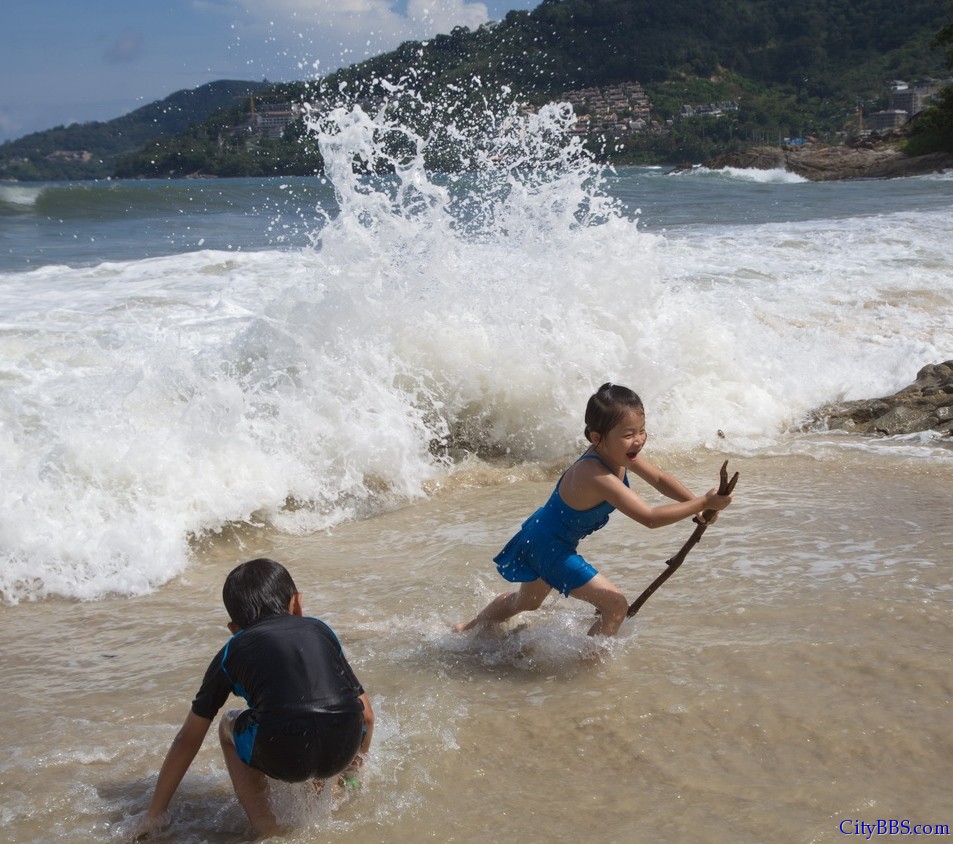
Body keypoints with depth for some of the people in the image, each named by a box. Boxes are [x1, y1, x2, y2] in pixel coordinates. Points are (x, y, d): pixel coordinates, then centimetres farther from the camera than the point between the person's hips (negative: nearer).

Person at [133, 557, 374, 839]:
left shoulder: (232, 651, 22)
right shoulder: (320, 630, 26)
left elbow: (188, 739, 26)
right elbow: (366, 712, 26)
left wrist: (154, 814, 35)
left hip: (281, 754, -3)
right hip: (342, 750, 3)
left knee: (230, 726, 31)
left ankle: (265, 825, 17)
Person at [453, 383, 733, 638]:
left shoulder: (620, 453, -11)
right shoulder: (597, 477, -37)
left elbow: (660, 479, 4)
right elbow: (649, 517, -39)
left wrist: (697, 504, -7)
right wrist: (702, 503, -36)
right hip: (550, 546, -10)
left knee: (527, 602, 34)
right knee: (615, 605, -16)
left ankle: (469, 629, 56)